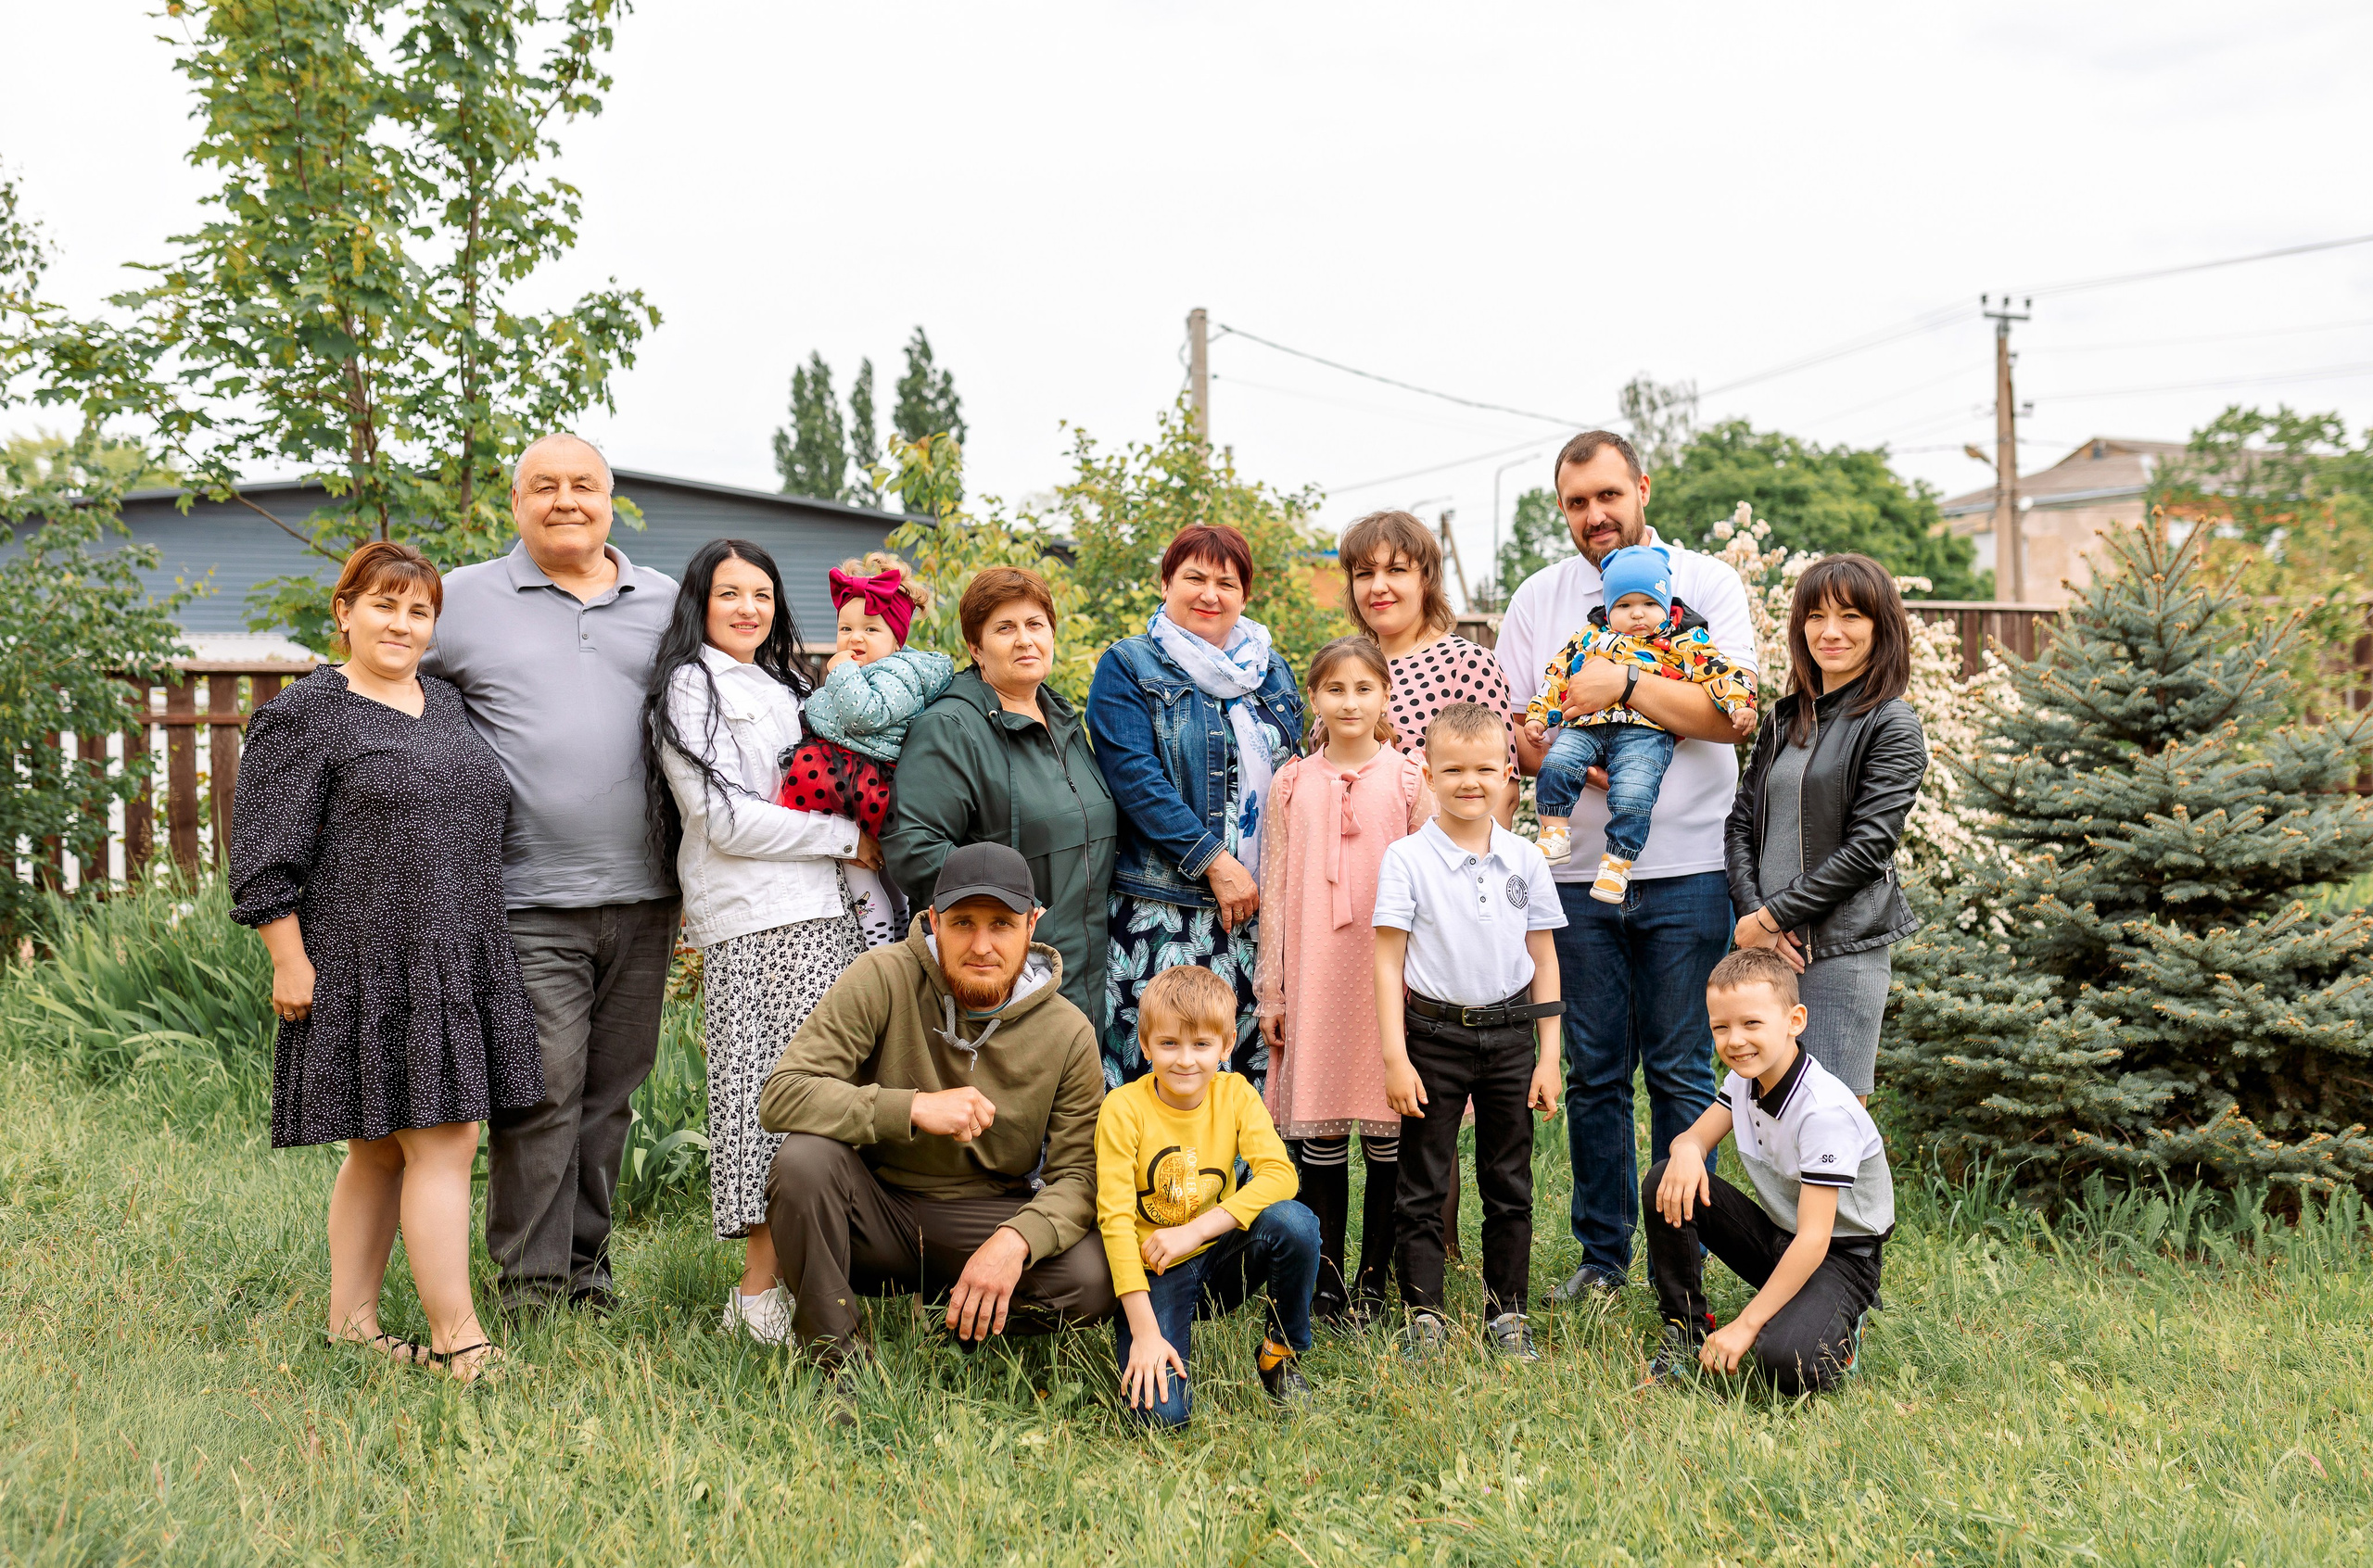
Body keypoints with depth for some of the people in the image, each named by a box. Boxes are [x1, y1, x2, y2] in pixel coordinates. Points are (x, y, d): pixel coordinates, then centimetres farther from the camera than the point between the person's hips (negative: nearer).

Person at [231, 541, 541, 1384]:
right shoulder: (304, 715, -5)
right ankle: (459, 1343, -4)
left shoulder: (447, 705, 16)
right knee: (443, 1143, -9)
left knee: (384, 1150, 13)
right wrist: (291, 962, -14)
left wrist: (481, 949, 23)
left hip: (456, 965, 7)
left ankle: (350, 1320, 23)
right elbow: (266, 855, -9)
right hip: (371, 970, -7)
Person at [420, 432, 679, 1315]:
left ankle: (587, 1267, 21)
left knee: (610, 1093, 9)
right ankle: (530, 1281, 6)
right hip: (526, 901, -3)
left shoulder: (668, 604, 12)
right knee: (540, 1092, -6)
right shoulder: (464, 598, 6)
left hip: (641, 897, 3)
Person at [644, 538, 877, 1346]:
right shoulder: (690, 689, -2)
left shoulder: (781, 688, 24)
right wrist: (848, 838, -7)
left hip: (823, 914, 8)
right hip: (756, 924, -8)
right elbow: (725, 821, -11)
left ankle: (777, 1282, 9)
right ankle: (761, 1293, -4)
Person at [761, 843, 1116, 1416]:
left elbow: (1078, 1174, -9)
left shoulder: (1069, 1034, -8)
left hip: (990, 1216, 1)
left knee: (1094, 1279, -27)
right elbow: (780, 1096, -22)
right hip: (875, 1210, 0)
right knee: (805, 1158, -32)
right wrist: (913, 1108, -32)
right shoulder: (882, 981, -14)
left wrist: (1016, 1240, -30)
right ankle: (839, 1362, -14)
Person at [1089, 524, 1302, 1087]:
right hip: (1161, 912, -5)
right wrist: (1214, 862, -16)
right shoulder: (1128, 668, 1)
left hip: (1261, 906, 5)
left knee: (1255, 1066, 5)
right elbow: (1134, 777, -11)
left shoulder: (1272, 672, 16)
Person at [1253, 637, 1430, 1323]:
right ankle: (1325, 1275, 14)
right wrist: (1270, 989, 5)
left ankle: (1376, 1275, 15)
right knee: (1319, 1127, 4)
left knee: (1389, 1128, 3)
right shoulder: (1290, 785, 6)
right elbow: (1275, 892, 8)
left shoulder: (1408, 780, 3)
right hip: (1314, 977, 1)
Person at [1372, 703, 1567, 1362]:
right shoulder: (1406, 859, -6)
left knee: (1510, 1184, 10)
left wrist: (1548, 1056, 5)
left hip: (1509, 1036, 3)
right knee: (1423, 1185, 3)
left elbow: (1544, 960, 8)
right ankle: (1423, 1314, 14)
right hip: (1433, 1035, -3)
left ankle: (1507, 1310, 22)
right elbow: (1388, 961, -6)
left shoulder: (1525, 860, 3)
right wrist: (1395, 1057, -10)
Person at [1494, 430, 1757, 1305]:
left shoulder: (1706, 584, 3)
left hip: (1686, 870, -2)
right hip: (1579, 869, 3)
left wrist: (1625, 686, -16)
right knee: (1592, 1072, 8)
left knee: (1680, 1074, 2)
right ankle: (1602, 1255, 20)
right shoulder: (1538, 599, 11)